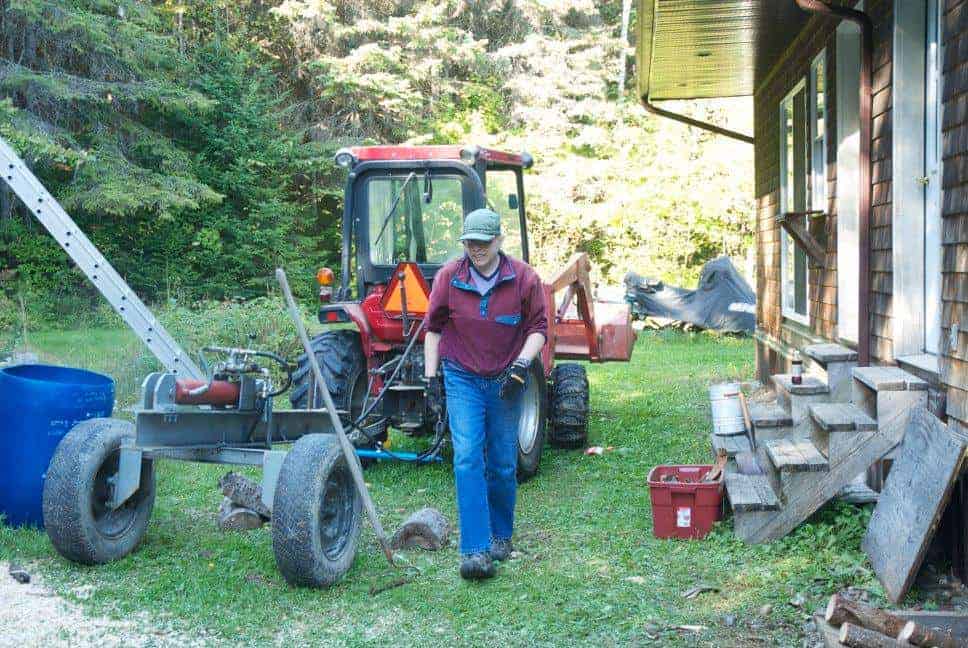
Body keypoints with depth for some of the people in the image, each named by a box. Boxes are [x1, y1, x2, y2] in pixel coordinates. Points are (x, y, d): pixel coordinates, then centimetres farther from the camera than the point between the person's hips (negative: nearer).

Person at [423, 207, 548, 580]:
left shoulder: (525, 278, -7)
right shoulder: (449, 277, -6)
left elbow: (537, 328, 0)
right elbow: (433, 328, 4)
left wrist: (522, 364, -15)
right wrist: (431, 376, 1)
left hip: (505, 381, 1)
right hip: (462, 378, -1)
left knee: (503, 464, 9)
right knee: (468, 459, -13)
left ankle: (501, 536, 30)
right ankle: (475, 550, -14)